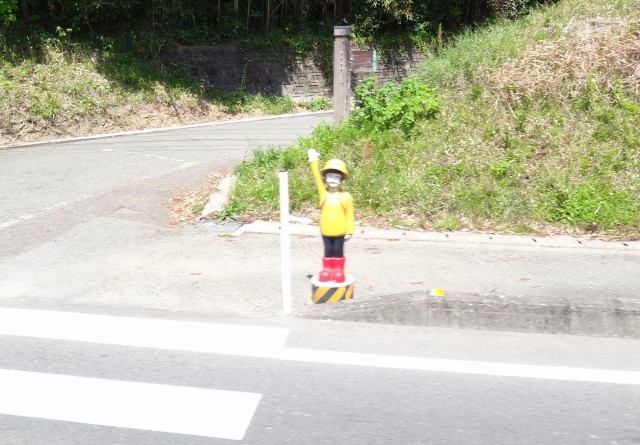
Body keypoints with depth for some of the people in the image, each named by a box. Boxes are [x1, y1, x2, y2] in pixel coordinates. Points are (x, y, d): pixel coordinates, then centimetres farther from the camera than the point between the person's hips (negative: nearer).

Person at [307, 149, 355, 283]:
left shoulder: (345, 196, -14)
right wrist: (313, 162, -22)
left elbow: (350, 216, -7)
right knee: (328, 251, 16)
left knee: (338, 251, 13)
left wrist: (349, 231, -5)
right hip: (326, 231, 2)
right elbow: (317, 178, -15)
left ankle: (339, 271, 27)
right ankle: (327, 270, 29)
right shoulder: (323, 194, -9)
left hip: (339, 232, -2)